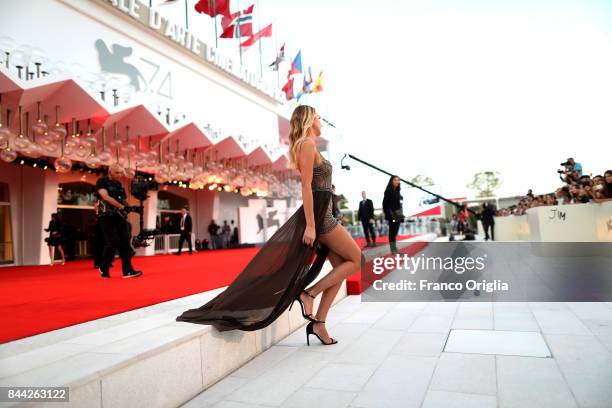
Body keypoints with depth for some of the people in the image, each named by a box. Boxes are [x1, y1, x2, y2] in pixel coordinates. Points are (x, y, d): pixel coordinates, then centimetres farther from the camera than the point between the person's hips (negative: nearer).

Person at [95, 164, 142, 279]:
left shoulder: (119, 184, 17)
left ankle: (127, 270, -5)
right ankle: (104, 268, 10)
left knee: (125, 242, -4)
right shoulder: (102, 181, -2)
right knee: (113, 242, -12)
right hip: (106, 217, -6)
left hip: (120, 216, 6)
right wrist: (122, 206, -21)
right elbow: (106, 197, -17)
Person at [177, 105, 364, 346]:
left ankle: (318, 323, 9)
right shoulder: (308, 144, -11)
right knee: (357, 259, -2)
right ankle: (310, 294, -3)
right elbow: (306, 186, -19)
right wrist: (310, 225, -23)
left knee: (341, 266, 9)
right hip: (317, 215, -10)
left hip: (320, 216, 10)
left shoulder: (307, 145, 19)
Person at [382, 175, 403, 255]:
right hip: (392, 214, -8)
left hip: (398, 214, 8)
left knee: (395, 232, 10)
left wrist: (401, 214, 15)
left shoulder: (397, 191, 14)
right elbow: (385, 203, -14)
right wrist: (388, 214, -19)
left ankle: (395, 249, 15)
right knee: (392, 232, -6)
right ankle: (393, 250, -3)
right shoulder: (388, 190, -10)